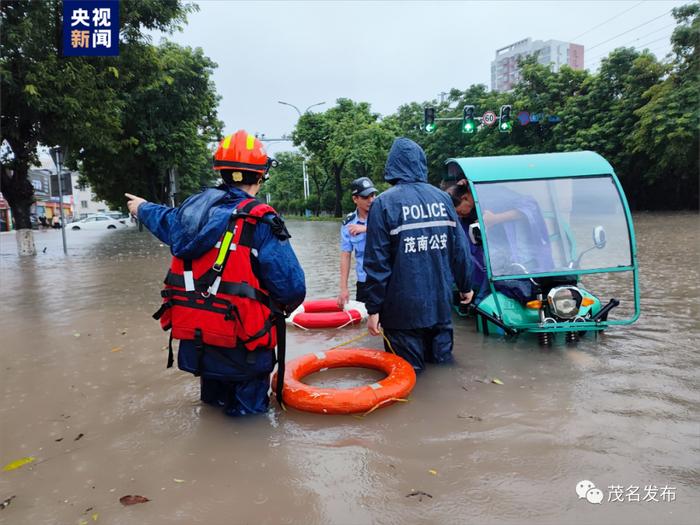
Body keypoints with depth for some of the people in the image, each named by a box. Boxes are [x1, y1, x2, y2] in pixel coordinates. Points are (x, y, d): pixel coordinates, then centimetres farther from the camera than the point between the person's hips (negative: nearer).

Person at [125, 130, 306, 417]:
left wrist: (143, 208, 48)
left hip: (192, 344, 6)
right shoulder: (260, 221, -17)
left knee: (215, 402, 28)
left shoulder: (193, 208, 2)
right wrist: (280, 307, 5)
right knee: (248, 411, 11)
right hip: (241, 348, -6)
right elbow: (293, 288, -19)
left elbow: (167, 221, 25)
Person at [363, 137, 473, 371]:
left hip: (404, 308, -4)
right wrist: (465, 286, 20)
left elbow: (377, 262, -12)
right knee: (442, 363, 20)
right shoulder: (442, 198, 3)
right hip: (441, 303, 5)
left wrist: (373, 308, -7)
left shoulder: (384, 203, -10)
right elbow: (459, 248, 7)